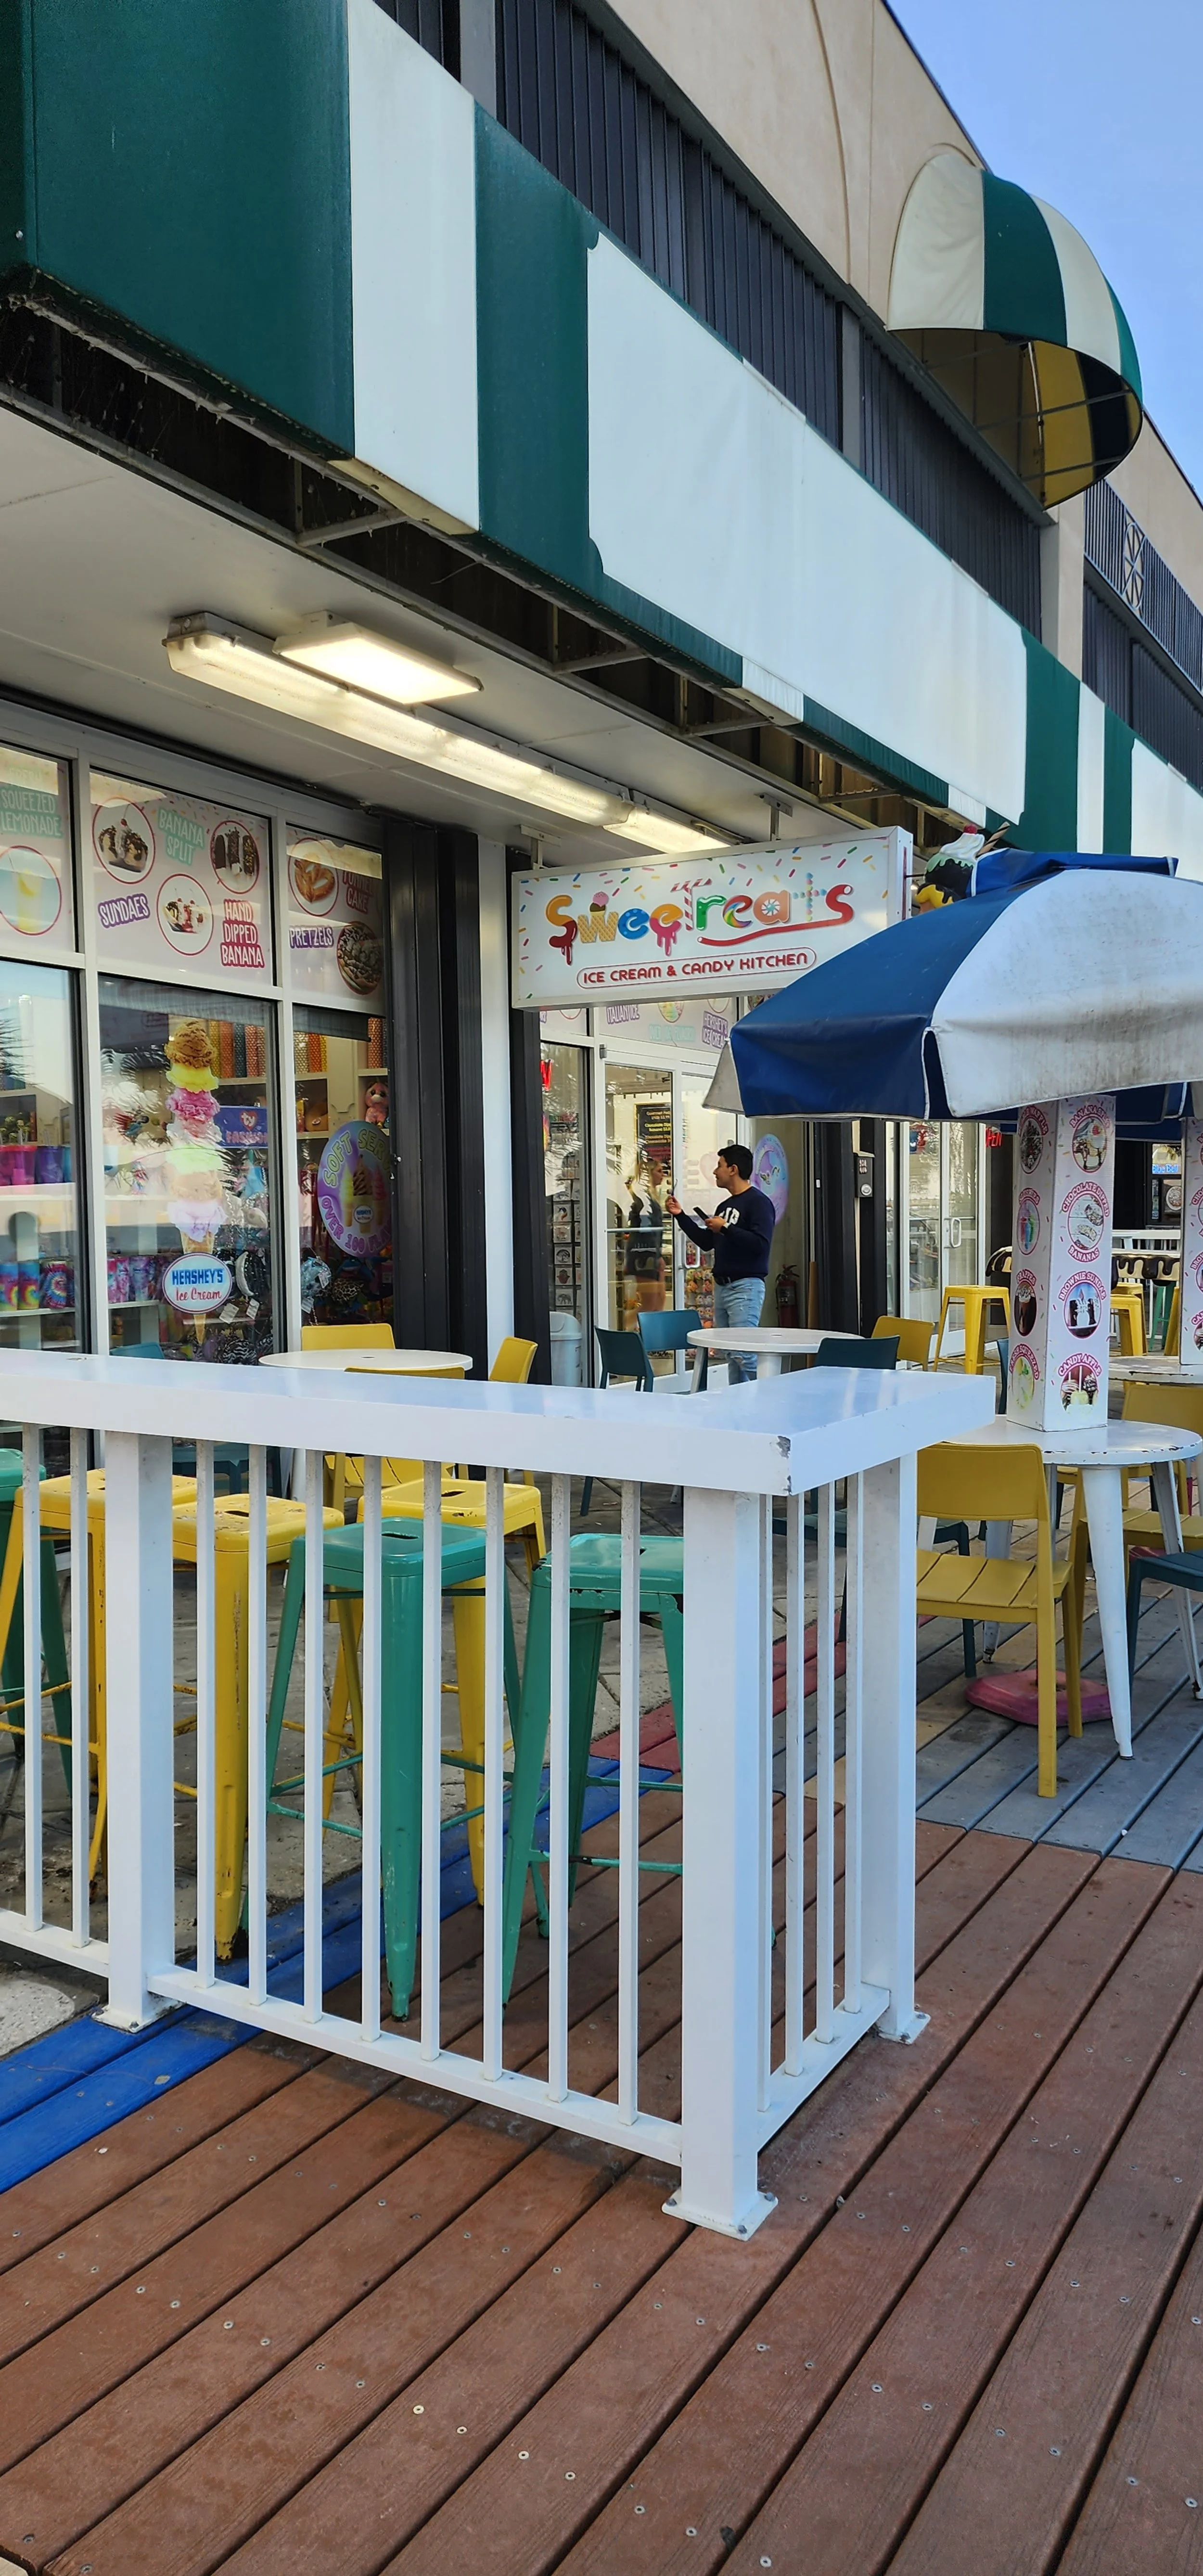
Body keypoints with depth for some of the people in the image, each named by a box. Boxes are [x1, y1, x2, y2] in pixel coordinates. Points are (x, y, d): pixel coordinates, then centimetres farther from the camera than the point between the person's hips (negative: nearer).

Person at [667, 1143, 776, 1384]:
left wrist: (726, 1228, -17)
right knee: (729, 1353, 10)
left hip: (746, 1286, -9)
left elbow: (761, 1243, -21)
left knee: (744, 1353, -15)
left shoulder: (759, 1202, -9)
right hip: (722, 1286, 9)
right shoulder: (725, 1206, 19)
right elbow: (706, 1242, 25)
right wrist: (680, 1216, 20)